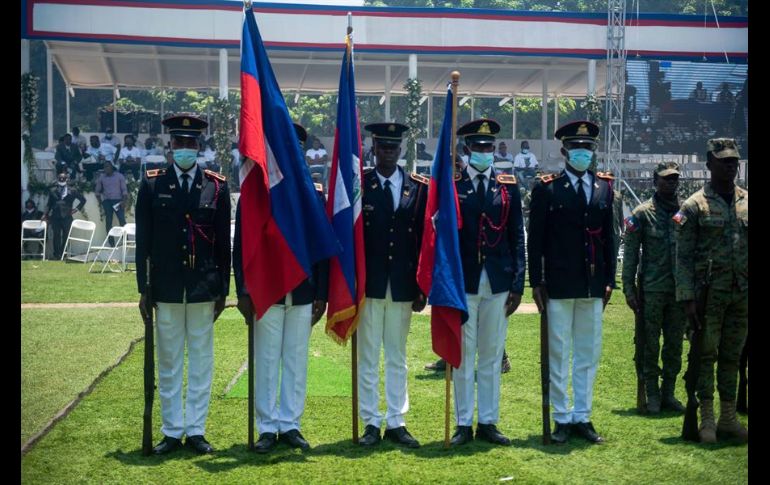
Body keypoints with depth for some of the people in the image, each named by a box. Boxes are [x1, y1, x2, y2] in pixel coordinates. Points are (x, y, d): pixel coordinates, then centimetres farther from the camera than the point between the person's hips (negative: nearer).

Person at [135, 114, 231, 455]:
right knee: (169, 363, 8)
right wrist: (144, 289, 0)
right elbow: (143, 241, 3)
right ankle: (172, 431, 17)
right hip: (166, 289, 0)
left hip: (203, 289, 0)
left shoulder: (217, 187, 2)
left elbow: (224, 243, 4)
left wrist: (223, 291, 2)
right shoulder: (152, 184, 2)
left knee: (201, 361, 7)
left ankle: (196, 430, 16)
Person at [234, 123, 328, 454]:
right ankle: (267, 427, 14)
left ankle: (290, 425, 18)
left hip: (303, 295, 2)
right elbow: (240, 247, 0)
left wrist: (321, 295, 2)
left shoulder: (315, 194, 6)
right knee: (266, 361, 4)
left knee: (297, 361, 8)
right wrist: (243, 293, -6)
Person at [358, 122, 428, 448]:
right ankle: (371, 423, 13)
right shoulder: (358, 185, -1)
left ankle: (396, 422, 18)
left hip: (403, 286, 2)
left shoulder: (419, 188, 4)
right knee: (368, 357, 5)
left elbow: (424, 238, 5)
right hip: (369, 284, -2)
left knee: (397, 357, 10)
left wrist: (422, 286, 1)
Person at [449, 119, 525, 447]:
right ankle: (463, 423, 12)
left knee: (492, 355, 8)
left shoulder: (508, 187, 8)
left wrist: (518, 284, 1)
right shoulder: (450, 186, 0)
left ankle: (488, 422, 17)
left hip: (498, 284, 3)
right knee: (462, 355, 3)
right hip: (463, 283, -2)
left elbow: (517, 237, 7)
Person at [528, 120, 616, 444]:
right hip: (559, 285, -4)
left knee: (589, 354, 9)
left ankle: (582, 417, 20)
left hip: (593, 285, 4)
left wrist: (609, 280, 8)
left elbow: (608, 236, 11)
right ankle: (562, 418, 13)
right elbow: (535, 239, -2)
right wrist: (536, 282, -6)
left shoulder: (604, 187, 9)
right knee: (558, 354, 3)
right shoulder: (546, 188, -2)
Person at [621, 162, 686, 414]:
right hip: (652, 289, -3)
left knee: (675, 345, 9)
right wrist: (629, 288, -6)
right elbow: (630, 253, -1)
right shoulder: (642, 213, -1)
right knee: (651, 345, 3)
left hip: (679, 289, 3)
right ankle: (652, 394, 14)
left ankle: (668, 393, 19)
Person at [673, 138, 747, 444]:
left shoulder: (746, 202, 9)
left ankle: (729, 418, 20)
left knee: (732, 357, 11)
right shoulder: (694, 206, -4)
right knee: (706, 355, 2)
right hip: (709, 293, -4)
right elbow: (683, 257, -5)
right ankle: (707, 420, 11)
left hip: (741, 294, 4)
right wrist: (687, 299, -11)